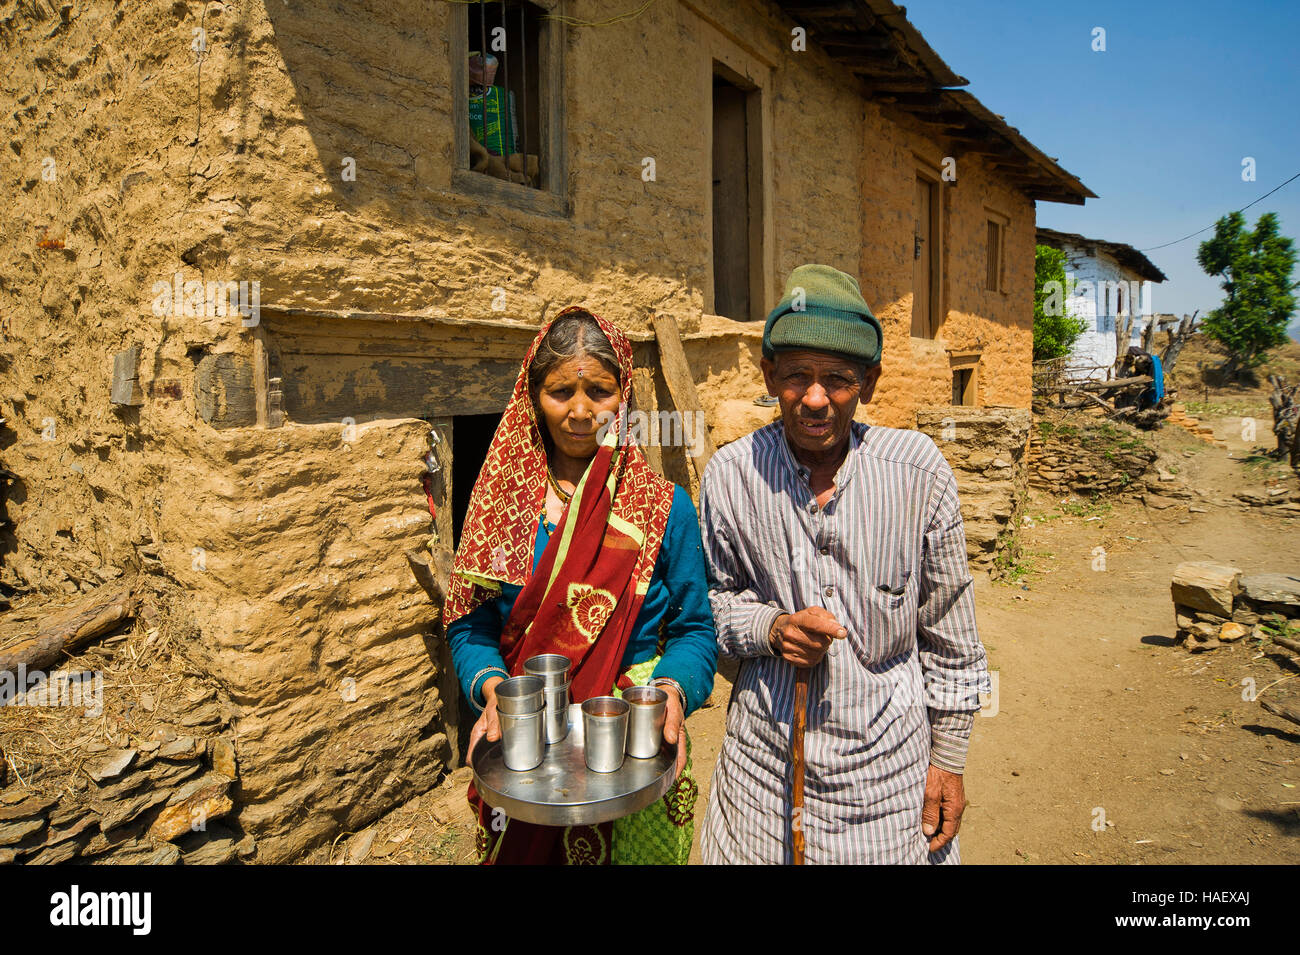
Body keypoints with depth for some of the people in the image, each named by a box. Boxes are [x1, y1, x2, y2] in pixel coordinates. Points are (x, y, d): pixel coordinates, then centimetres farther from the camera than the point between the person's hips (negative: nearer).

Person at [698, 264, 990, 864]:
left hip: (889, 760, 0)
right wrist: (772, 628, -16)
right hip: (765, 758, 1)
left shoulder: (919, 470, -11)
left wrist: (949, 758, 3)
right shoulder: (730, 474, -11)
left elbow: (948, 632, -2)